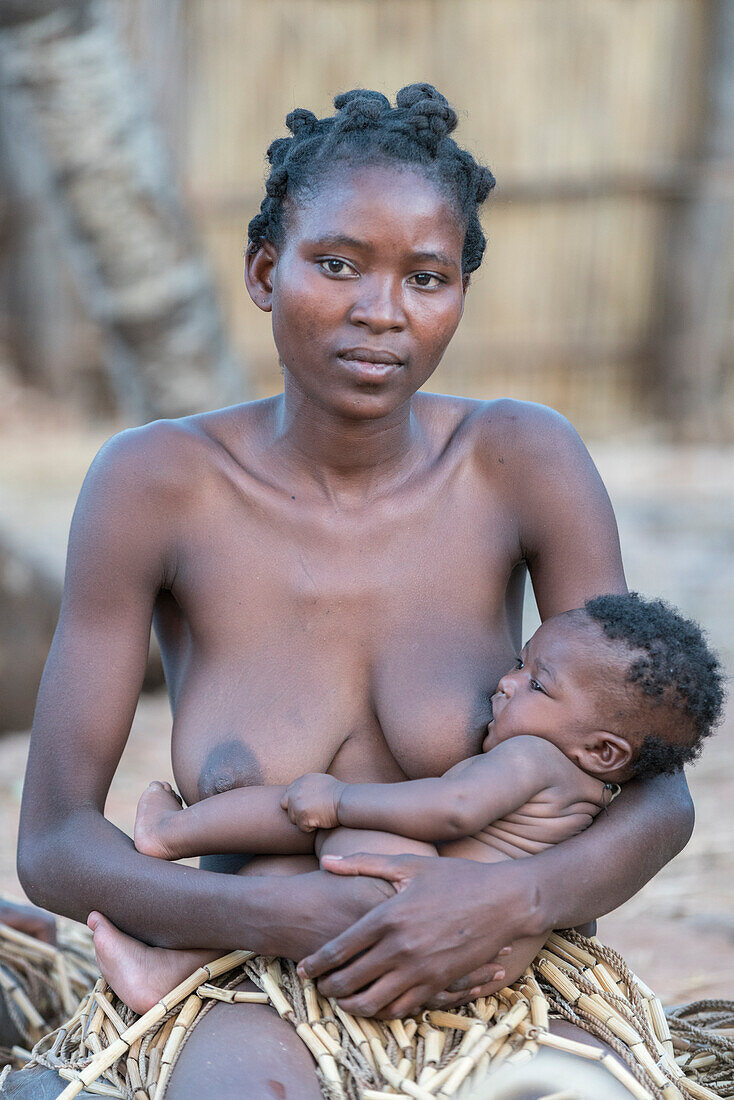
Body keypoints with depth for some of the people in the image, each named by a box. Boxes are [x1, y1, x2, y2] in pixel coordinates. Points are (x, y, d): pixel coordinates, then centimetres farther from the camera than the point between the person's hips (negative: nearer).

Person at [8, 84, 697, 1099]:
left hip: (500, 988, 2)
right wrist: (290, 919, -23)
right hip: (258, 999, -2)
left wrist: (514, 899, -24)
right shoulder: (155, 483, -9)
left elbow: (660, 799, -3)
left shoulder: (526, 460, -6)